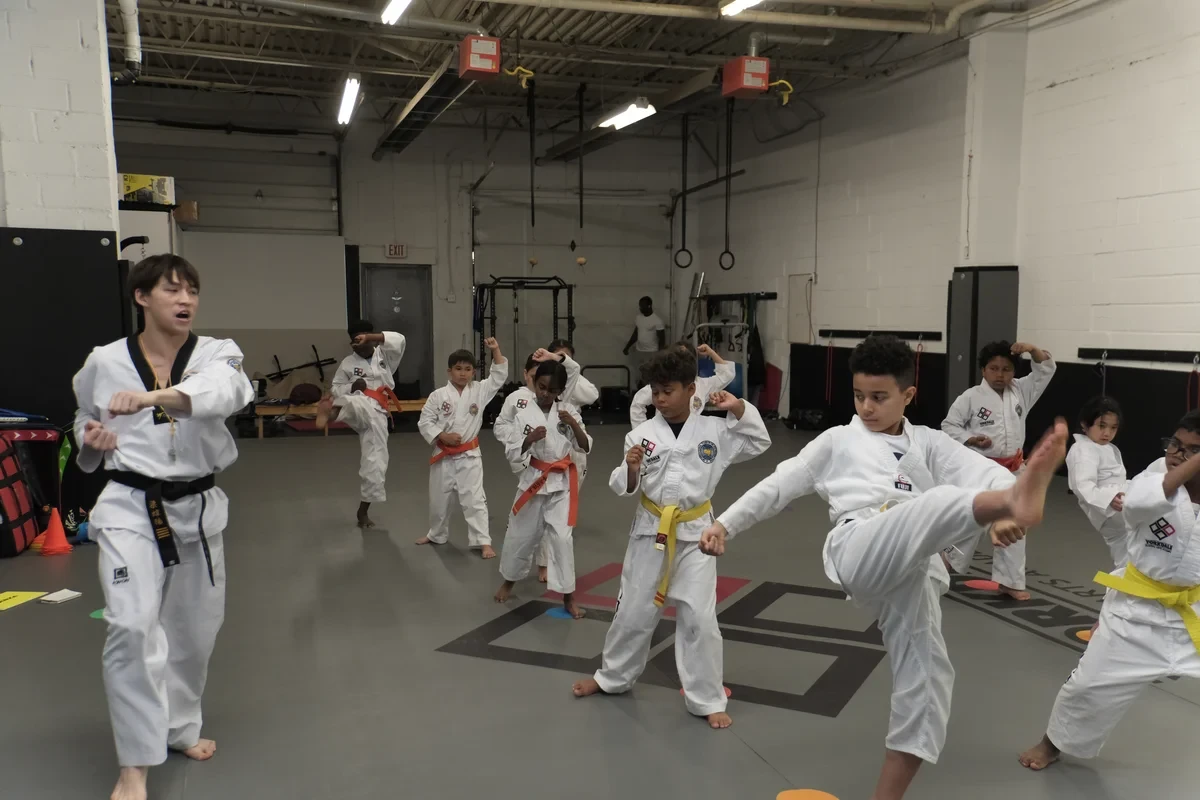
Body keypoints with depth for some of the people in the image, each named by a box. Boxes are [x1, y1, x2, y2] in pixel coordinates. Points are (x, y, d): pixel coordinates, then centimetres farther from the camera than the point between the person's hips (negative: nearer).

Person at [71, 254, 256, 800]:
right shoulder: (104, 362, -1)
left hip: (197, 508, 2)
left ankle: (179, 725, 39)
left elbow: (222, 391, -30)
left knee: (195, 627, 14)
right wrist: (92, 441, -7)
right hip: (130, 508, -2)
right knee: (132, 626, -16)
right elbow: (85, 419, 17)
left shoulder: (216, 354, -5)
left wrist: (157, 397, -48)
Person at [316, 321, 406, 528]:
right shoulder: (347, 363, 10)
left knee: (375, 462, 2)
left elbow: (399, 341, -5)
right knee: (359, 405, -43)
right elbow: (336, 390, 9)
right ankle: (331, 411, -82)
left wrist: (371, 337, -17)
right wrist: (353, 387, -12)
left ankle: (363, 512, 18)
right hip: (359, 406, -3)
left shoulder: (384, 356, 13)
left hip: (377, 413, 3)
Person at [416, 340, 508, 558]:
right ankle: (437, 535, 38)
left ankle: (483, 542, 0)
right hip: (443, 456, 1)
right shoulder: (438, 395, -7)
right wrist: (442, 436, -17)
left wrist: (496, 350, -20)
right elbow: (424, 422, -4)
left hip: (469, 456, -1)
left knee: (475, 499, -4)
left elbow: (499, 376, -10)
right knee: (439, 499, 17)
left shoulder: (479, 390, -3)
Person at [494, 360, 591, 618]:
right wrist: (530, 439, -25)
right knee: (520, 534, 13)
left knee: (561, 537, -6)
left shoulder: (568, 411, -4)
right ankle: (508, 581, 39)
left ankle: (568, 596, 6)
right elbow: (513, 453, -8)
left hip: (561, 483, 0)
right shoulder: (523, 413, -7)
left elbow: (585, 447, -3)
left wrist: (573, 424, -18)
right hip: (533, 480, 1)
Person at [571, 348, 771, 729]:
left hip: (695, 534, -1)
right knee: (634, 611, 14)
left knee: (700, 619, 0)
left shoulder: (715, 430, -4)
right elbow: (624, 488, -3)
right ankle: (612, 677, 37)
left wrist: (740, 410, -11)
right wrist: (631, 469, -25)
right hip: (650, 531, 1)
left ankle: (707, 700, 16)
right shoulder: (642, 434, -6)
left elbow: (759, 443, 2)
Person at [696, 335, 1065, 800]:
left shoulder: (929, 444, 21)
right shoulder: (838, 441, 20)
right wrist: (725, 523, 15)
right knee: (943, 501, -29)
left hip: (914, 569, 4)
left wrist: (1005, 513, -19)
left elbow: (982, 474, 4)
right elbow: (779, 485, 20)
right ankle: (1019, 497, -63)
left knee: (925, 679, 2)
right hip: (861, 550, -3)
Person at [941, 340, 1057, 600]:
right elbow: (949, 425, -6)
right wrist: (971, 440, -19)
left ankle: (1009, 581, 18)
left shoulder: (1021, 391, 3)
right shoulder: (971, 397, -10)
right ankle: (950, 560, 29)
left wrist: (1033, 350, -14)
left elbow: (1047, 369, 2)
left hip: (1012, 471, 5)